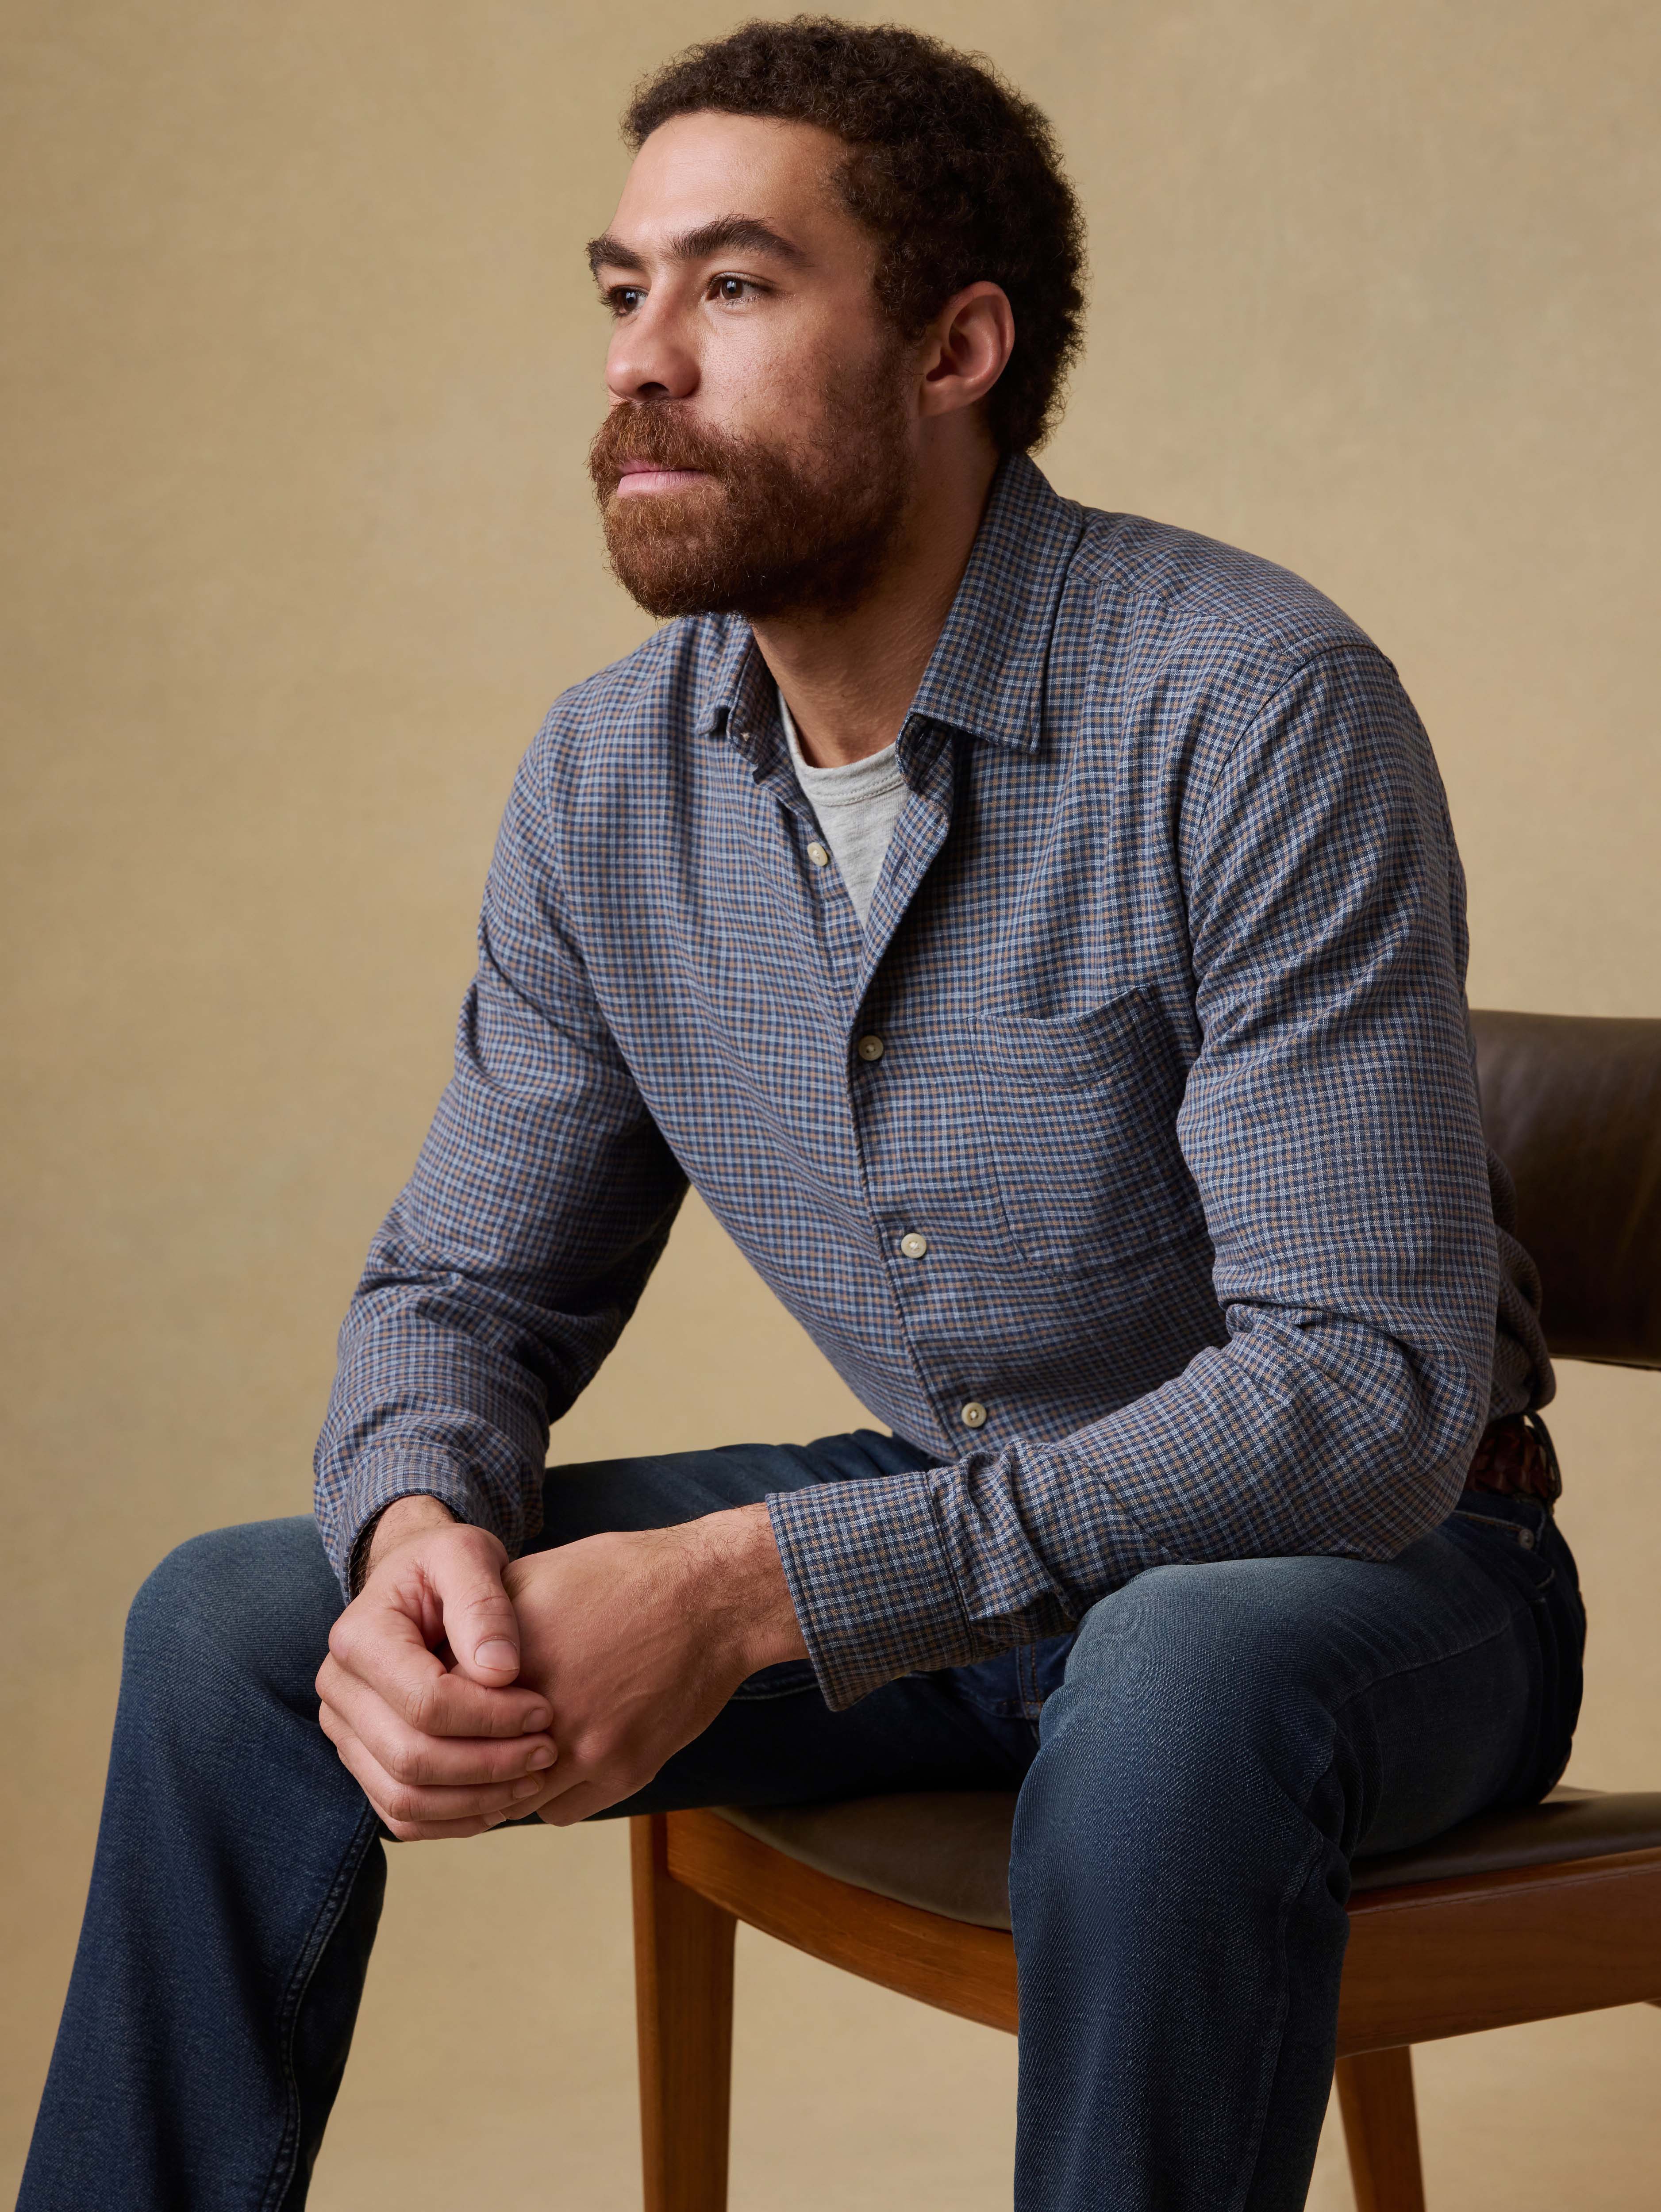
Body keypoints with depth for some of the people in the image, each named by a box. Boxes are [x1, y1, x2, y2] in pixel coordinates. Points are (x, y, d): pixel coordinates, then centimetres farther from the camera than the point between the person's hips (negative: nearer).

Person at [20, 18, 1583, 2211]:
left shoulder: (1254, 708, -24)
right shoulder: (607, 780, -3)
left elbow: (1365, 1384, -28)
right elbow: (465, 1285, 5)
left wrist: (757, 1589, -34)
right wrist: (419, 1531, -21)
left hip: (1369, 1568, -5)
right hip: (955, 1541, 6)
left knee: (1178, 1684, -40)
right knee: (233, 1621, -4)